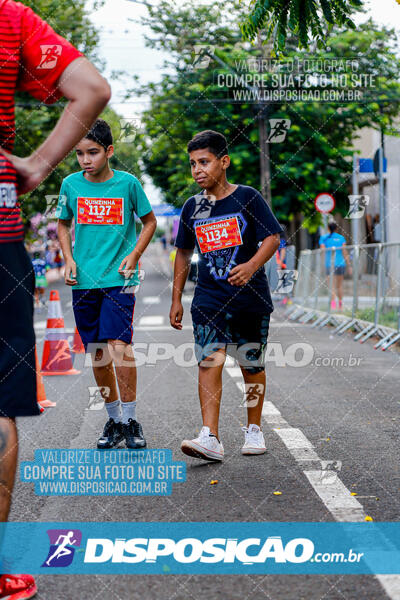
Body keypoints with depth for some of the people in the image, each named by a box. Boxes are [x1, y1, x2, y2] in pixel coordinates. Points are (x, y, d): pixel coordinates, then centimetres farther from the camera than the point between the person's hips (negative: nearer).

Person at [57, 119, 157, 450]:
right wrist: (69, 259, 3)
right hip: (84, 281, 3)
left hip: (119, 277, -3)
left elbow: (149, 221, 9)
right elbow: (63, 224, 18)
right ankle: (114, 420, 21)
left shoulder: (128, 183, -4)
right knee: (98, 353, 7)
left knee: (118, 343, -16)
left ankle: (131, 419, -5)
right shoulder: (71, 184, 3)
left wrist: (134, 255, -4)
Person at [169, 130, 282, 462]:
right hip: (209, 299, 2)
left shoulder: (247, 197, -4)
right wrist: (176, 299, 15)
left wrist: (252, 265, -28)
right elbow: (184, 252, 18)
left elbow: (272, 237, -9)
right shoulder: (193, 207, 8)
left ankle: (254, 429, 27)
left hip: (250, 298, -2)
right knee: (209, 362, -12)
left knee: (252, 366, 9)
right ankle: (210, 438, -17)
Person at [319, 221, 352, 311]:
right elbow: (345, 253, 1)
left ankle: (333, 303, -22)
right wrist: (349, 266, 4)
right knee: (339, 285, 15)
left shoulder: (323, 238, 4)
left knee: (332, 286, -4)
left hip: (329, 264, -1)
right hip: (340, 263, 1)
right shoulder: (341, 238, 4)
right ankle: (340, 305, 20)